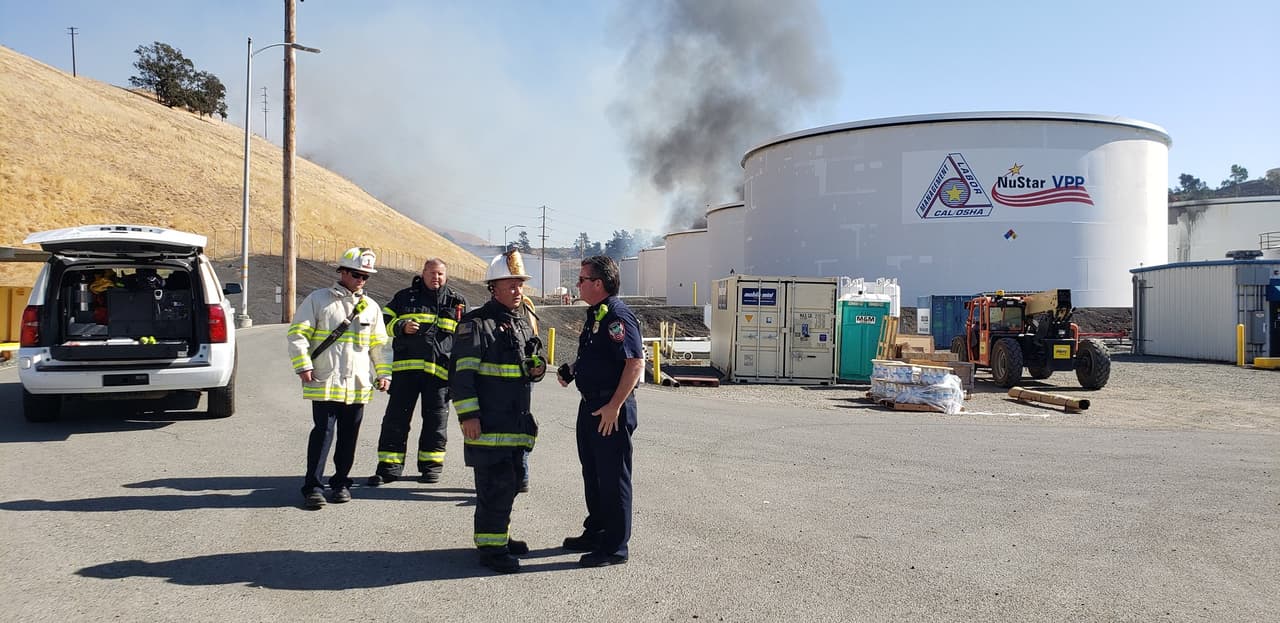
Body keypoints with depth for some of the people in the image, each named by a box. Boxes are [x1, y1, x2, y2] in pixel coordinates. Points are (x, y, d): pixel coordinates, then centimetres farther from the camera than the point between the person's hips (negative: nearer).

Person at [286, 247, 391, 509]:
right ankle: (312, 486, 1)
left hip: (358, 385, 4)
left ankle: (341, 482, 22)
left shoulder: (371, 307, 14)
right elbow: (297, 333, -1)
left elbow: (379, 344, 19)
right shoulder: (318, 299, 2)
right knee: (323, 432, -6)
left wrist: (384, 372, 10)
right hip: (325, 382, -4)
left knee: (349, 435, 9)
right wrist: (303, 366, -10)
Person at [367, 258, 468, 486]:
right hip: (406, 367, 0)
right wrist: (402, 326, -10)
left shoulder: (457, 301, 11)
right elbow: (385, 321, 10)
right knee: (396, 417, 1)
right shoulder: (405, 297, 9)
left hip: (440, 370, 0)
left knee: (436, 420, 6)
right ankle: (389, 467, 7)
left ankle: (431, 465, 19)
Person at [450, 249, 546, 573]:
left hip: (517, 423, 8)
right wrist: (468, 415, -18)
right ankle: (490, 546, 4)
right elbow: (461, 372, -14)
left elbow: (533, 365, 28)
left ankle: (499, 536, 30)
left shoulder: (523, 323, 17)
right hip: (488, 424, -8)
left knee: (510, 482, 15)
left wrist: (538, 367, 4)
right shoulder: (476, 323, -9)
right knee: (495, 483, -7)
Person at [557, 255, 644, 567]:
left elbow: (635, 362, -25)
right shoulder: (595, 314, 14)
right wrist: (572, 369, 9)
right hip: (590, 404, 10)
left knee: (613, 477, 0)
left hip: (611, 411, -10)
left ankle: (615, 546, 10)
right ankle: (596, 532, 34)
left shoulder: (618, 316, -18)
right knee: (592, 472, 19)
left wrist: (614, 406, -25)